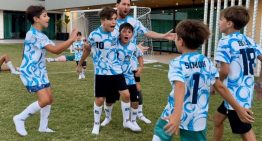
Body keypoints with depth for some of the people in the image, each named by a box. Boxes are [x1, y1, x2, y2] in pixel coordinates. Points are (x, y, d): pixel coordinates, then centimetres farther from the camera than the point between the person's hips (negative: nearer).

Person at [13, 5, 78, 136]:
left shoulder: (41, 35, 11)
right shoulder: (33, 34, -21)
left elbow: (57, 49, 11)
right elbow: (55, 50, -27)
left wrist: (71, 40, 1)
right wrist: (72, 39, -22)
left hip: (40, 71, 10)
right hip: (30, 72, -10)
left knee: (49, 99, 9)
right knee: (44, 100, -16)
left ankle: (43, 127, 24)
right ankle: (20, 118, 4)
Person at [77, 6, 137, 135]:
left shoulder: (116, 33, -7)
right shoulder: (94, 35, -16)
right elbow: (87, 50, 3)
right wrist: (80, 64, 14)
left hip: (116, 70, 3)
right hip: (101, 72, -3)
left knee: (126, 94, -1)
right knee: (99, 99, 4)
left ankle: (126, 121, 18)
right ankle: (96, 124, 26)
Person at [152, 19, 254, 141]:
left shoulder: (177, 63, -12)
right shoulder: (207, 62, 2)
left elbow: (180, 87, -30)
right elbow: (221, 87, 2)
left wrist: (177, 114, -44)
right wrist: (238, 108, 11)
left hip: (174, 115, -3)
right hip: (197, 120, 3)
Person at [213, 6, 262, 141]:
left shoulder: (225, 41, -15)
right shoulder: (249, 41, 7)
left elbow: (224, 71, -21)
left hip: (235, 94, -8)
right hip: (246, 91, 8)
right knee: (218, 118, 24)